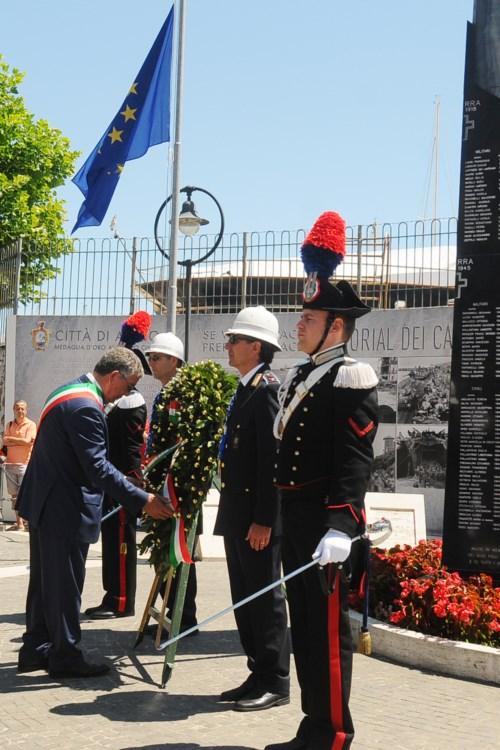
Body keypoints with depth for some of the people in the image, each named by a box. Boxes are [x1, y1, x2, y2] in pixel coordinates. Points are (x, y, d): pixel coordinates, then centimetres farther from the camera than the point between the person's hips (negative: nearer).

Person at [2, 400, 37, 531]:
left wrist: (11, 439, -4)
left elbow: (27, 442, -13)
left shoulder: (31, 425, -1)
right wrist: (21, 441, -10)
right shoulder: (9, 425, 14)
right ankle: (18, 522, 6)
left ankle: (27, 522, -6)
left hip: (24, 463, -5)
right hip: (10, 464, 5)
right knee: (14, 494, 4)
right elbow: (5, 442, 2)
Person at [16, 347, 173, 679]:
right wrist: (143, 500, -24)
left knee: (45, 581, 17)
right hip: (65, 509, -11)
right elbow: (98, 468, -26)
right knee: (65, 583, 0)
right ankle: (65, 656, 10)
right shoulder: (85, 406, -23)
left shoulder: (71, 391, 11)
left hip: (44, 502, 11)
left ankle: (36, 650, 26)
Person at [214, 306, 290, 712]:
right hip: (237, 513, 10)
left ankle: (275, 683, 6)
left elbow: (273, 457, -20)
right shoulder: (246, 389, 16)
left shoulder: (267, 389, -14)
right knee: (245, 599, 14)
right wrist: (235, 514, 18)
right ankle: (259, 676, 23)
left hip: (258, 515, -10)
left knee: (265, 597, -2)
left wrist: (263, 520, -22)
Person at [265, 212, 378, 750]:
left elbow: (355, 462, -21)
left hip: (327, 523, -9)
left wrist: (341, 527, -30)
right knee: (304, 624, 14)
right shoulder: (300, 377, 15)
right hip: (296, 519, 9)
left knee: (328, 627, -2)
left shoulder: (350, 380, -13)